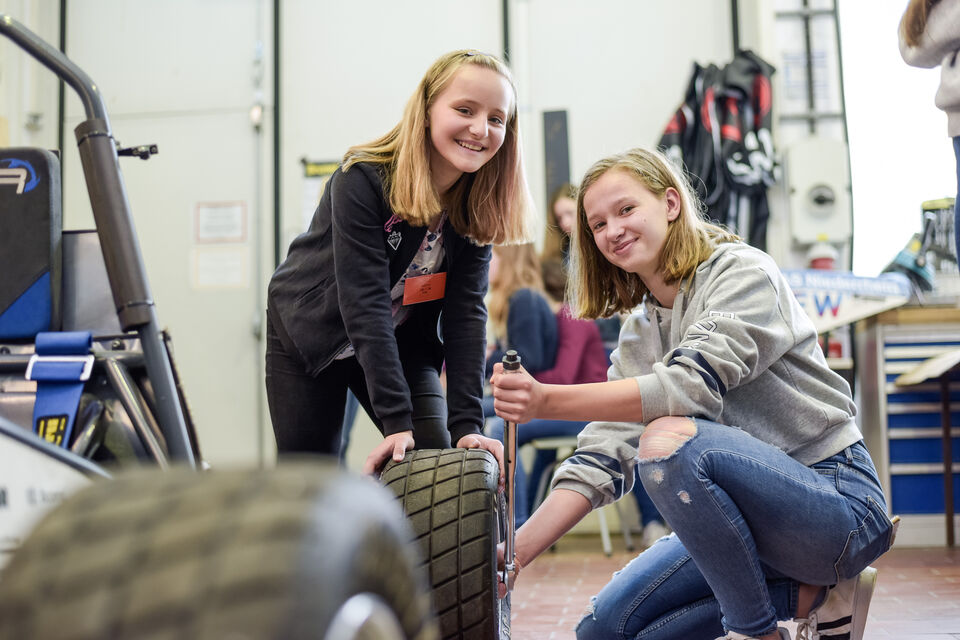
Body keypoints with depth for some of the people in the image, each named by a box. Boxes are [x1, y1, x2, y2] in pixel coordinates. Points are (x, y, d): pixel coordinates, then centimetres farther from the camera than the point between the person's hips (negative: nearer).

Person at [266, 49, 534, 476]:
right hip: (310, 331, -4)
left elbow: (466, 314, -18)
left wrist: (467, 423, -28)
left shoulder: (477, 205, -14)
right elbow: (364, 303, -33)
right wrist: (395, 420, -38)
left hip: (400, 343, 4)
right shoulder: (362, 180, -29)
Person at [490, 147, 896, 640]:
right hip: (751, 511, 8)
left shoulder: (744, 271, -11)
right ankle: (808, 595, 6)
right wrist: (513, 556, -12)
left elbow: (690, 386, -28)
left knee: (667, 440, -33)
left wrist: (546, 401, -35)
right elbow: (601, 458, 1)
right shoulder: (637, 336, 9)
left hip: (838, 503, -8)